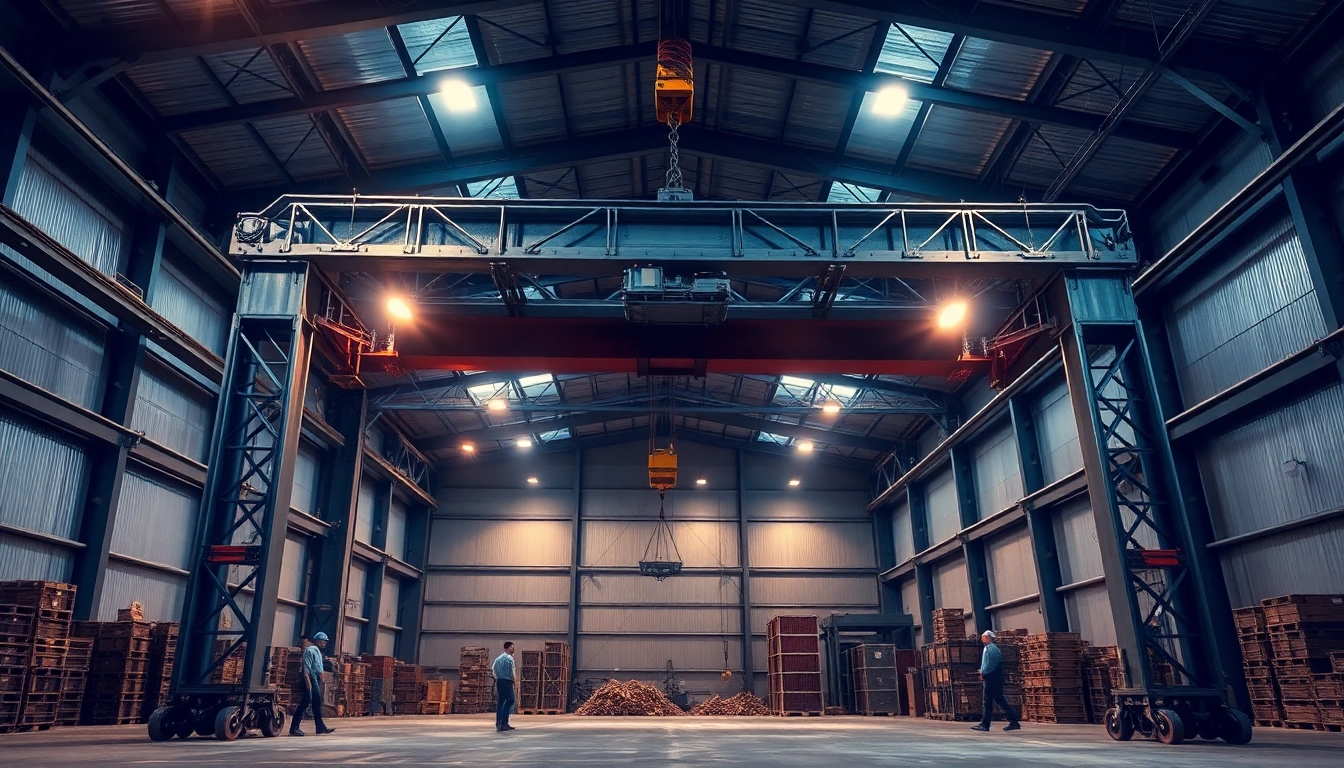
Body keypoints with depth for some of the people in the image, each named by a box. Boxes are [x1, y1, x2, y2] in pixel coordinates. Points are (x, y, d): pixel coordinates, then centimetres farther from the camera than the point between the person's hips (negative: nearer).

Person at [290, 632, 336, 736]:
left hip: (316, 680, 10)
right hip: (310, 680, -10)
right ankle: (294, 728, -1)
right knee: (304, 703, -7)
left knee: (317, 703, 10)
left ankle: (321, 727, 13)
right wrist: (308, 684, -26)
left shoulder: (317, 651, 17)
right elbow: (306, 669, -20)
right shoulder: (310, 650, -12)